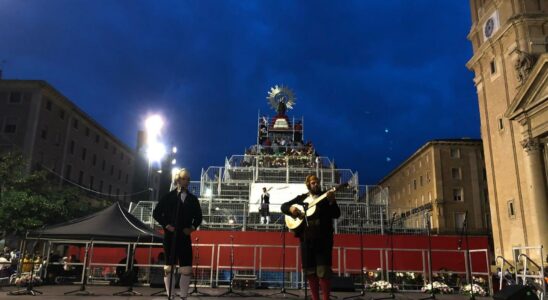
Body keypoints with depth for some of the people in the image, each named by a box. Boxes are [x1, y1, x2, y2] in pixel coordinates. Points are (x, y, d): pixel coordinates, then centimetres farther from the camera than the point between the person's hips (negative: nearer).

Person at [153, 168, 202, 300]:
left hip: (185, 237, 2)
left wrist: (192, 227, 0)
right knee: (169, 268, 3)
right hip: (170, 236, -2)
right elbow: (156, 213, 2)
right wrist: (166, 225, -8)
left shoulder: (193, 199, 8)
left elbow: (198, 216, 16)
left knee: (187, 269, -1)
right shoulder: (168, 197, 1)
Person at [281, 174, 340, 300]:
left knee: (323, 270, -9)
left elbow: (336, 214, -4)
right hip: (306, 238, 3)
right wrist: (291, 208, -7)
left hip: (323, 238, -3)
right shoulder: (301, 198, 14)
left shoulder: (326, 197, 7)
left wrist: (332, 201, -21)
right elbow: (283, 206, 15)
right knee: (310, 271, 6)